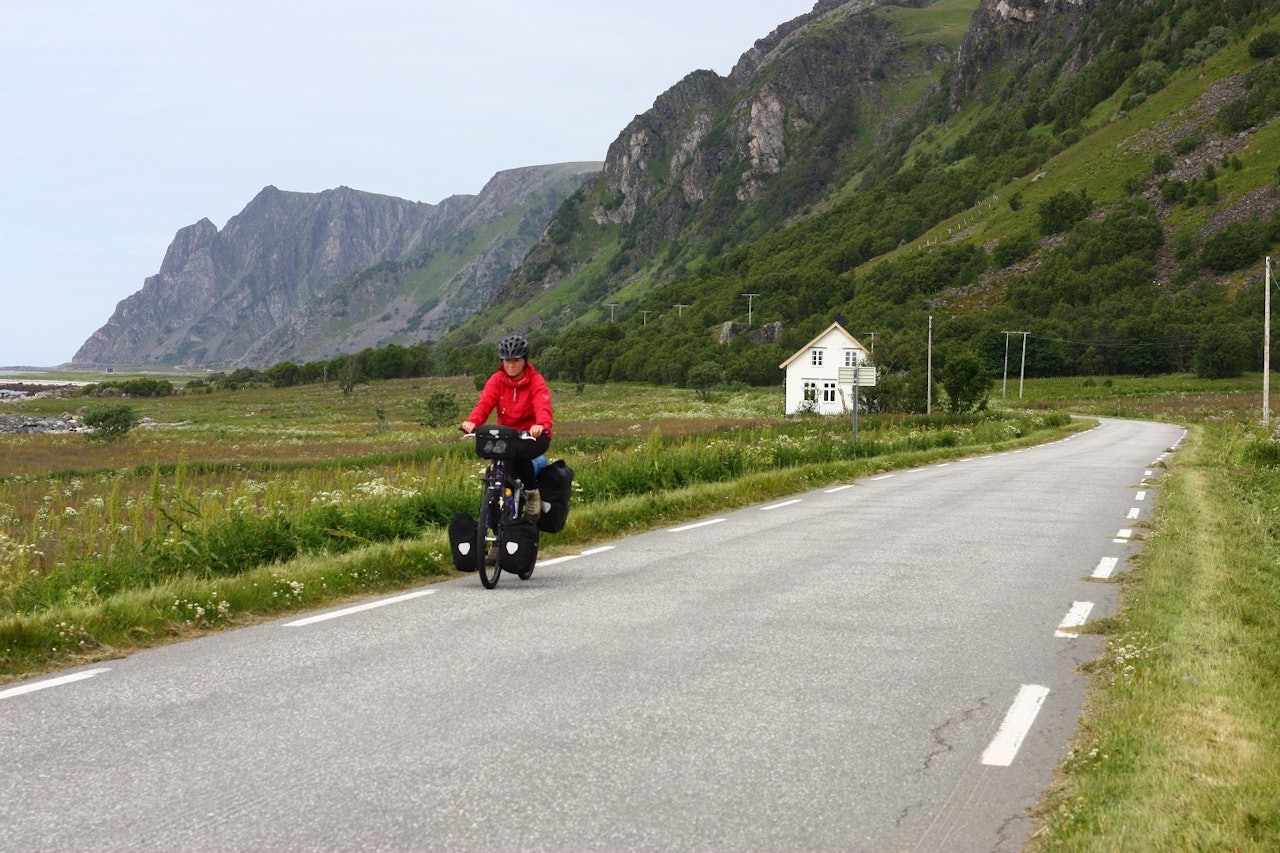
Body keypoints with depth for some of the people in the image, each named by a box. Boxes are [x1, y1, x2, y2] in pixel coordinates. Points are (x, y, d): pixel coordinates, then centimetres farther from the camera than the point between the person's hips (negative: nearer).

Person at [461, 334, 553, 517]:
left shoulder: (536, 381, -10)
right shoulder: (497, 380, -1)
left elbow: (543, 406, -28)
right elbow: (484, 403, -17)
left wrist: (541, 425, -52)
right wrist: (472, 421, -40)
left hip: (533, 435, -3)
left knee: (519, 451, -34)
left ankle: (532, 492, -10)